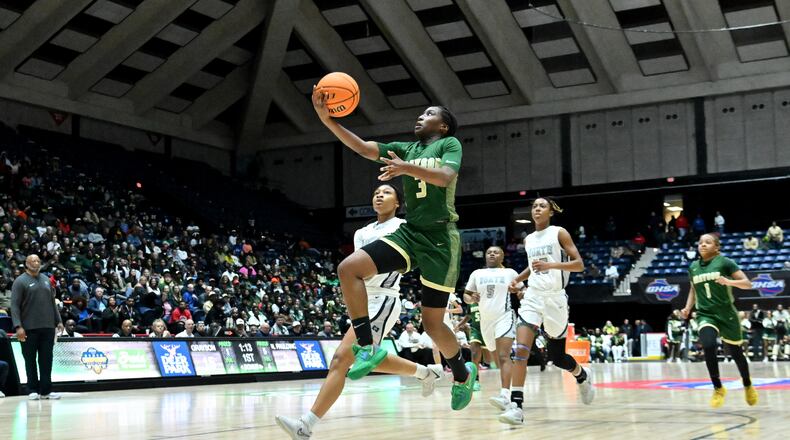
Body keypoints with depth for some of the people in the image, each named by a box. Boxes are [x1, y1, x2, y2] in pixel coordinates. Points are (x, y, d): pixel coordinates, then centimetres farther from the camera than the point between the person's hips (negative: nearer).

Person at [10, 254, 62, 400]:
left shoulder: (46, 280, 14)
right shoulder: (20, 281, -2)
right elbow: (14, 306, -7)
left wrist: (58, 321, 13)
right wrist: (18, 326, -16)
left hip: (48, 327, 4)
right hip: (29, 328, -4)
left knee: (46, 360, 4)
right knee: (30, 360, 4)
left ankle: (46, 390, 8)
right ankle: (33, 390, 11)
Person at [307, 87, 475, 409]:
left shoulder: (450, 144, 2)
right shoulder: (405, 149, 16)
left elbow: (445, 176, -19)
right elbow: (361, 147, 4)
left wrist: (407, 168, -35)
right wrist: (327, 118, -9)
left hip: (440, 239, -5)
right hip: (409, 233, 5)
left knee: (432, 323, -1)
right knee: (348, 268, -18)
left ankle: (463, 374, 27)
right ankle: (368, 347, -13)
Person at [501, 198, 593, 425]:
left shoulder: (559, 233, -3)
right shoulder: (528, 240, 12)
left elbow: (579, 264, -10)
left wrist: (550, 265, -23)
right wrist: (518, 279, 12)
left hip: (555, 298, -3)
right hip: (532, 296, 4)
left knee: (557, 357, 8)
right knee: (521, 349, -18)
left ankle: (582, 375, 42)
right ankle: (516, 405, -22)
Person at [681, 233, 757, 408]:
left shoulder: (724, 262, -5)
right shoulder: (693, 267, 8)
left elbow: (748, 284, -7)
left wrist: (729, 281, -24)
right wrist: (687, 308, 8)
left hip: (727, 315, -2)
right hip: (705, 315, 2)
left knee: (735, 353, 10)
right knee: (708, 346, -25)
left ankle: (748, 386, 39)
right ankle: (718, 388, -10)